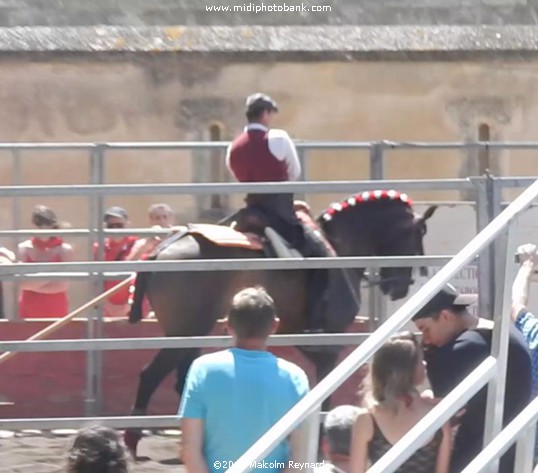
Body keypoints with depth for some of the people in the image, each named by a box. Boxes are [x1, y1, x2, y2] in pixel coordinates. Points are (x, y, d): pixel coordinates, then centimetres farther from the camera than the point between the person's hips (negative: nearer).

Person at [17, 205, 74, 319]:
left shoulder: (65, 249, -4)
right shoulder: (23, 248, 0)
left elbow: (63, 284, -11)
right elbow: (21, 282, -11)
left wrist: (32, 285, -11)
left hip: (56, 311, -1)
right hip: (29, 312, 1)